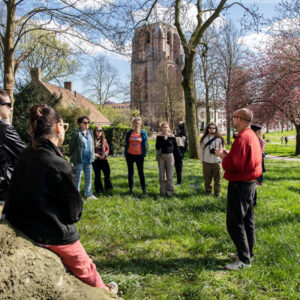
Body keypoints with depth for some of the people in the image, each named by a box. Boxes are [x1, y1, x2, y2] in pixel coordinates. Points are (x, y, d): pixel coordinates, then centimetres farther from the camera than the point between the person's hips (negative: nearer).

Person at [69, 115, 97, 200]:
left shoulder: (90, 133, 9)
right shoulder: (76, 133, -11)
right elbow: (71, 147, -6)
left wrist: (92, 156, 11)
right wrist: (73, 157, -1)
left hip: (88, 160, 6)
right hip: (79, 160, -6)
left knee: (88, 177, 13)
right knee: (77, 178, 4)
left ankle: (88, 194, 24)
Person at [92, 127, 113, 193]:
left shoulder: (104, 140, 9)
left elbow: (107, 149, 11)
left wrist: (105, 154, -7)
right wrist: (96, 155, -16)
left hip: (104, 159, 3)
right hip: (96, 160, -3)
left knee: (107, 173, -1)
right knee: (97, 175, 5)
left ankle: (108, 187, 13)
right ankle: (99, 189, 16)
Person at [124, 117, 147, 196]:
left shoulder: (143, 133, 1)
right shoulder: (129, 133, 4)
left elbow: (145, 144, 5)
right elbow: (126, 144, 10)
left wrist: (144, 154, 1)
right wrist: (125, 153, 8)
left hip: (139, 155, -2)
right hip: (130, 155, 2)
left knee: (141, 172, -2)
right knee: (130, 172, 9)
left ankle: (144, 190, 0)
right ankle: (131, 189, 18)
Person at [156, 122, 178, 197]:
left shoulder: (172, 136, -1)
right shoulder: (159, 136, 1)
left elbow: (176, 147, 7)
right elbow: (157, 147, -8)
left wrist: (172, 154, 2)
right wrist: (163, 139, -16)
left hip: (169, 156, -1)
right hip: (161, 156, 1)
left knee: (169, 174, 0)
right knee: (162, 174, 6)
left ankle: (170, 191, 8)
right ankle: (163, 191, 15)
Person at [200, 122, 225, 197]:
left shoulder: (219, 138, 1)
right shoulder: (204, 138, 6)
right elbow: (201, 150, 10)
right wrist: (202, 160, 7)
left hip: (217, 162, -1)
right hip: (207, 162, 1)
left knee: (217, 178, 3)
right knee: (207, 178, 9)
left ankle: (217, 192, 14)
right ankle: (208, 191, 24)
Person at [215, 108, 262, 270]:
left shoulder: (242, 138, -21)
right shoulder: (253, 136, 11)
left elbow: (235, 166, -26)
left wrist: (223, 156, -11)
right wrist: (228, 154, 8)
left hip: (239, 185, -10)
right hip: (250, 183, 10)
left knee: (235, 223, -3)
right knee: (248, 220, 17)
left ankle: (244, 259, 3)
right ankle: (247, 253, 29)